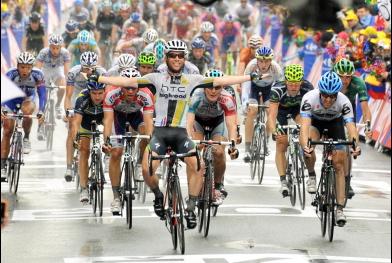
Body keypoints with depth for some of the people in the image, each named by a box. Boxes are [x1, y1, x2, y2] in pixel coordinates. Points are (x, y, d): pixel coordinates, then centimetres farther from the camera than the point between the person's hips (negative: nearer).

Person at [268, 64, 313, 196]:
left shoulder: (307, 88, -34)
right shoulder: (277, 89, -39)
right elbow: (272, 115, -43)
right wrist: (274, 133, -59)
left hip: (298, 107, 1)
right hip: (281, 109, -1)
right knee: (281, 145, -8)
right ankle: (283, 181, -4)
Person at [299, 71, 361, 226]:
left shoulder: (344, 102, -34)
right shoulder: (309, 98, -37)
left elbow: (351, 126, -42)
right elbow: (305, 125, -46)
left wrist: (355, 145, -62)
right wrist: (305, 145, -65)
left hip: (335, 122, 0)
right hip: (315, 121, 0)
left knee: (339, 164, -8)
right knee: (307, 146, -34)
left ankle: (340, 209, -3)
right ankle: (311, 176, -6)